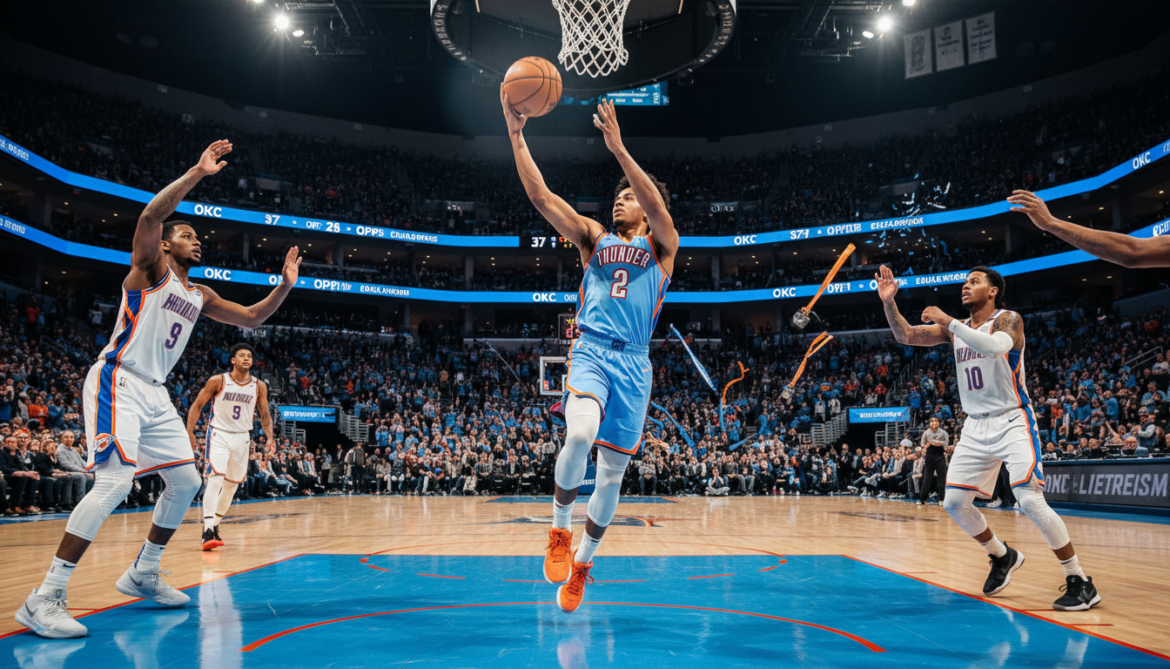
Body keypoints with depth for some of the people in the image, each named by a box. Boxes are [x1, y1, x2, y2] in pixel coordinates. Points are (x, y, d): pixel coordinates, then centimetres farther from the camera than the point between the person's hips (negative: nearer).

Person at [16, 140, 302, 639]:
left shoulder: (200, 296, 17)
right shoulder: (152, 268, -3)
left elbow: (251, 318, 22)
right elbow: (151, 215, -22)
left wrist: (285, 285, 9)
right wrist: (197, 173, -24)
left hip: (155, 394, 9)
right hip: (117, 383, -9)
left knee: (186, 481, 10)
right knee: (115, 481, -23)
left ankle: (142, 575, 24)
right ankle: (45, 597, -18)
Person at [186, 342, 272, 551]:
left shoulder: (259, 386, 0)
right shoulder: (218, 381, -8)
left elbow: (264, 415, 7)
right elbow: (197, 405, -2)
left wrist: (269, 436, -8)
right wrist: (190, 432, -11)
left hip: (242, 438, 4)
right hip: (219, 435, -4)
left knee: (232, 484, 12)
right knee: (215, 480, -19)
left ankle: (215, 525, 29)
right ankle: (207, 530, -20)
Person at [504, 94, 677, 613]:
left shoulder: (662, 246, 10)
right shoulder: (593, 238, 16)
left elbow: (657, 206, -13)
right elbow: (540, 196, 5)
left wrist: (618, 148, -22)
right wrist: (516, 134, -4)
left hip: (633, 362, 0)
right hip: (590, 352, 0)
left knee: (612, 472, 5)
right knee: (580, 436, -30)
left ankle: (582, 561, 26)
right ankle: (559, 528, -5)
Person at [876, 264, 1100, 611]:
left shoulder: (1008, 319, -9)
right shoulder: (955, 328, 9)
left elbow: (995, 346, -32)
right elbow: (905, 336, 2)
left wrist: (949, 321, -29)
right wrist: (889, 302, -12)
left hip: (1012, 423, -6)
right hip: (976, 427, 7)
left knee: (1030, 499, -18)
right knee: (954, 502, 4)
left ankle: (1080, 582, -5)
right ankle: (1003, 556, 27)